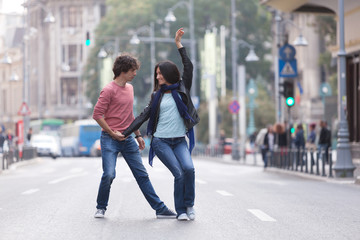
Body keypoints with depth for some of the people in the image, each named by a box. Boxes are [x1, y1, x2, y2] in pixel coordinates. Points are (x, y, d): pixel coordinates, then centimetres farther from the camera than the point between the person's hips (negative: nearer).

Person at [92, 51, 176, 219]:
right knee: (109, 174, -15)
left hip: (128, 140, 7)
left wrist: (138, 135, 22)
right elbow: (97, 114, -13)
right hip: (110, 140, -7)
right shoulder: (109, 90, -11)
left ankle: (160, 209, 7)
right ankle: (101, 208, 7)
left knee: (142, 174, 6)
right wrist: (113, 133, -12)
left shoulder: (130, 88, 14)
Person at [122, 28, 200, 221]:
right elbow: (144, 116, 12)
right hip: (161, 141, 0)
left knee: (189, 168, -22)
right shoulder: (157, 95, 12)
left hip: (180, 141, 0)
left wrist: (178, 44, 0)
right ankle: (180, 211, -2)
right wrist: (125, 133, 8)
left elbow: (188, 67, 1)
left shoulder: (182, 89, 9)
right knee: (178, 173, -15)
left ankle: (189, 205, -2)